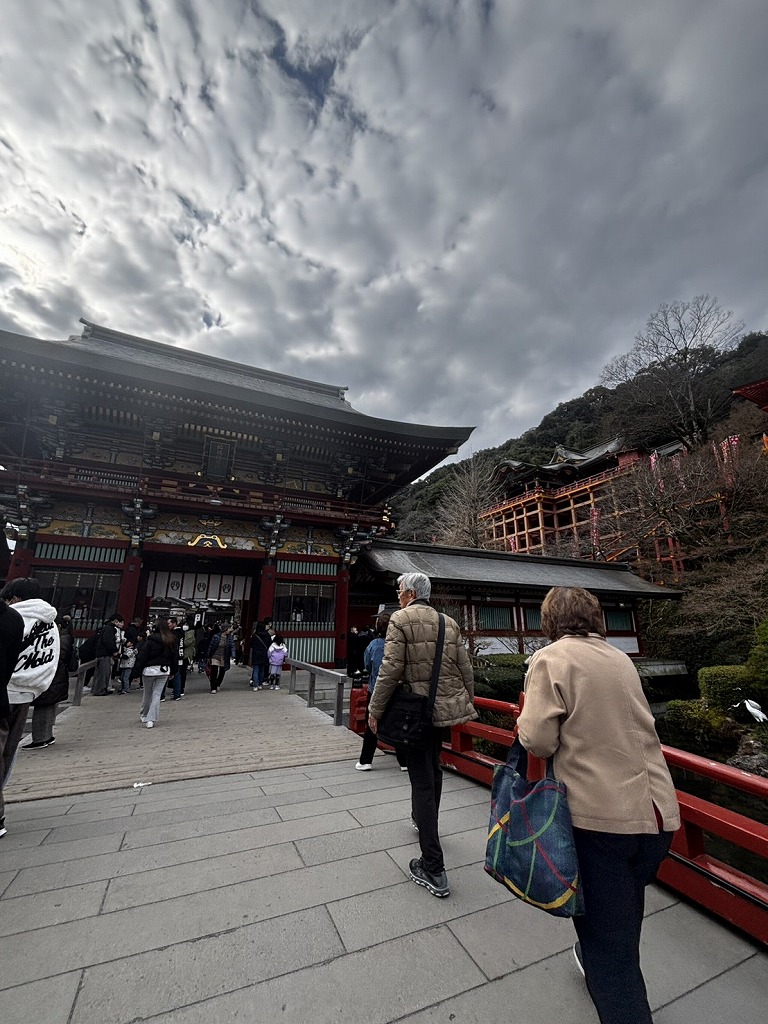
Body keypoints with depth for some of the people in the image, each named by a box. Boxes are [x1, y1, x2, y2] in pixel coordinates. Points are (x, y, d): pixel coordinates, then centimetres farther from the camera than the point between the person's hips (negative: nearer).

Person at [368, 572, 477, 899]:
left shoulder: (400, 619, -12)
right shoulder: (449, 623, 5)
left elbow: (391, 669, -18)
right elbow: (465, 668, 7)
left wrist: (375, 709, -9)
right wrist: (468, 704, 18)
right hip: (446, 707, 7)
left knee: (422, 780, 3)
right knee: (432, 768, 26)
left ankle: (433, 870, 9)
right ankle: (424, 820, 49)